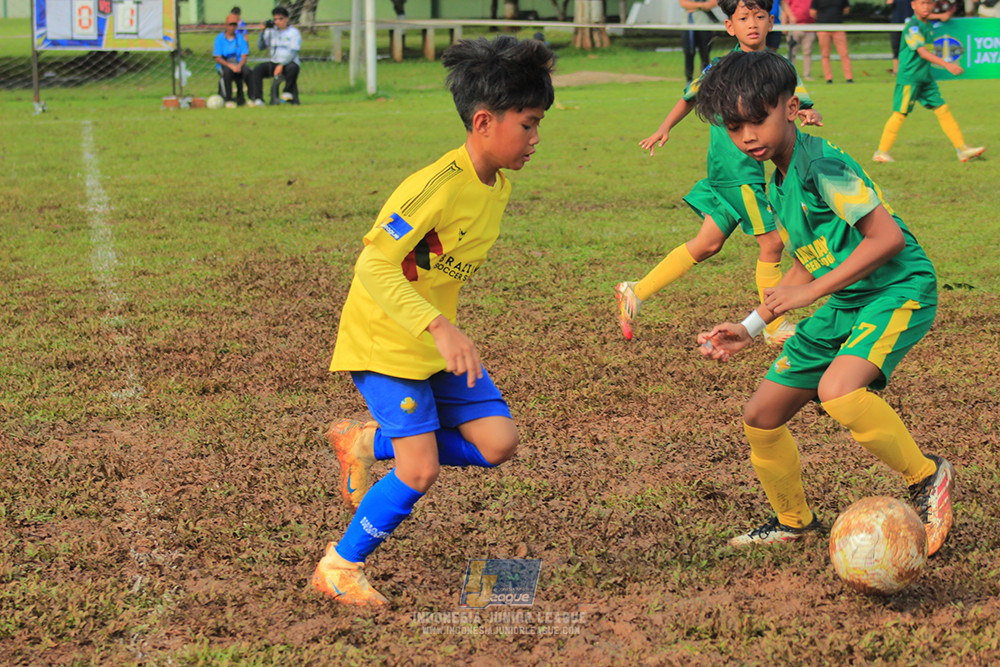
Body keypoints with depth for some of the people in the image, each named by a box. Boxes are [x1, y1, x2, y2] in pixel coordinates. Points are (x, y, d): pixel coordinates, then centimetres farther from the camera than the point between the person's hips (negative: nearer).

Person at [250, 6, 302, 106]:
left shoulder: (294, 32, 0)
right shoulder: (270, 31, 14)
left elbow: (293, 52, -12)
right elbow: (261, 47, 9)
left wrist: (281, 65, -23)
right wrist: (262, 32, -5)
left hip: (289, 63, -4)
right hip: (273, 63, 4)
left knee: (293, 68, -38)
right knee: (257, 70, -22)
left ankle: (288, 92, -17)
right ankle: (258, 99, -27)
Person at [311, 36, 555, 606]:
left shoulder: (498, 187, 1)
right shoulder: (437, 187, -26)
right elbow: (374, 267, -30)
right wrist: (439, 327, -39)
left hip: (437, 340, 8)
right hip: (384, 341, -8)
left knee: (498, 442, -1)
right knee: (421, 470, -13)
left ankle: (367, 443, 16)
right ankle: (339, 568, 8)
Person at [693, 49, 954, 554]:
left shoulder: (821, 163, -19)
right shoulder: (777, 185, 10)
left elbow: (887, 236, -25)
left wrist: (811, 291, -21)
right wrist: (750, 328, 19)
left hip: (898, 290, -9)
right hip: (844, 304, 10)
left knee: (837, 390, -36)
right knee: (760, 418, 9)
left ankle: (926, 477, -13)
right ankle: (793, 521, 32)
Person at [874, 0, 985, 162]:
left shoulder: (928, 25, 11)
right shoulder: (913, 27, -17)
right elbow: (923, 52, -28)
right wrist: (947, 64, -35)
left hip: (925, 77, 8)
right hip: (909, 77, -8)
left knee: (942, 109, 4)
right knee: (900, 114, -3)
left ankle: (962, 149, 4)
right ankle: (881, 152, 7)